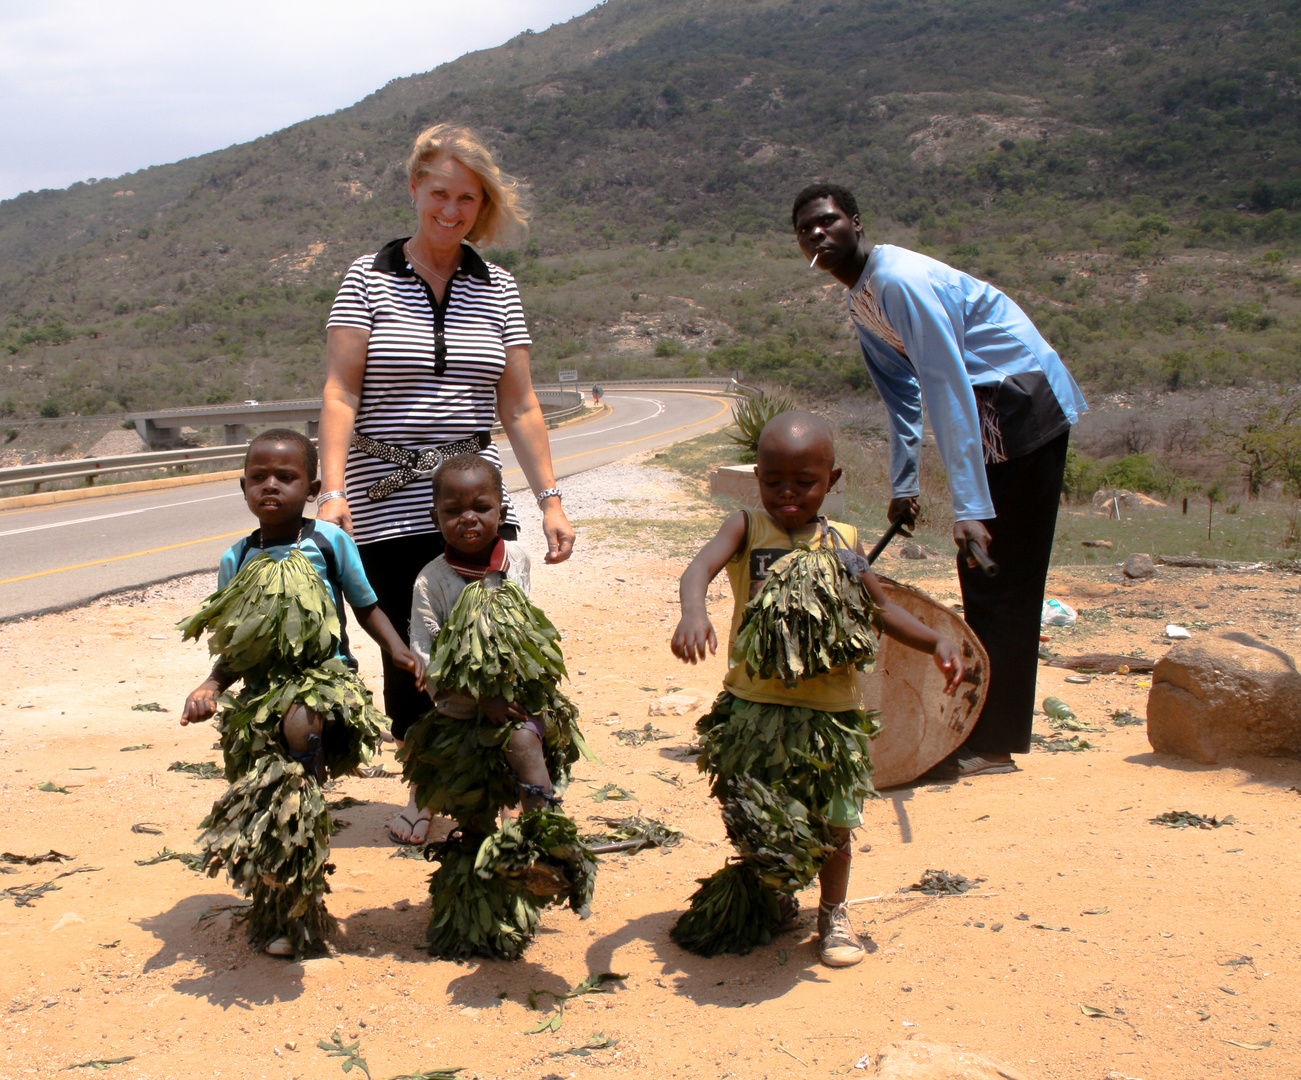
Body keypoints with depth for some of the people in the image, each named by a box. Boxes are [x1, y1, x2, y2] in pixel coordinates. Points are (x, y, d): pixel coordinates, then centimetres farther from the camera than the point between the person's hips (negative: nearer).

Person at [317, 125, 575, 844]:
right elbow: (340, 392, -5)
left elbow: (518, 405, 9)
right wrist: (333, 491, -16)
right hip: (388, 508, -1)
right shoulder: (368, 280, 1)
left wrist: (550, 498, 3)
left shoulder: (497, 289, 9)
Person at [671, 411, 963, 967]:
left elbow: (881, 608, 16)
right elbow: (699, 568, -22)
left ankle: (834, 913, 29)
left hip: (830, 702, 1)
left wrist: (935, 641, 1)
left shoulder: (842, 541, 5)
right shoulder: (747, 528, -3)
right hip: (756, 700, -1)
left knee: (832, 818, 6)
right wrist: (693, 613, -44)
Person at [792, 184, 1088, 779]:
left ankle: (993, 744, -2)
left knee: (1000, 578, -8)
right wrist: (903, 485, 17)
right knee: (980, 575, 13)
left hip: (1024, 402, -10)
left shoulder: (901, 281, -22)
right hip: (992, 408, 10)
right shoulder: (860, 299, 10)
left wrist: (970, 507, -30)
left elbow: (948, 392, -27)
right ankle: (982, 723, 23)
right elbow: (902, 394, 19)